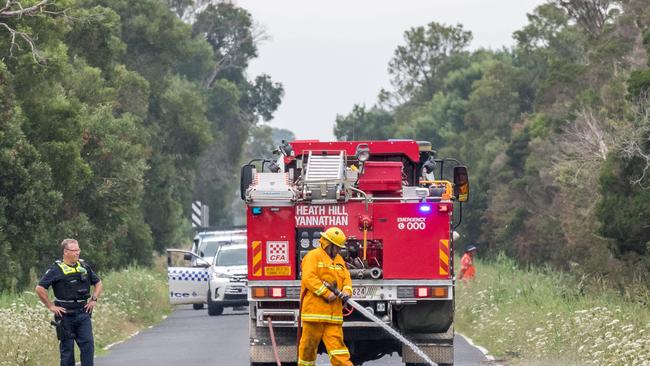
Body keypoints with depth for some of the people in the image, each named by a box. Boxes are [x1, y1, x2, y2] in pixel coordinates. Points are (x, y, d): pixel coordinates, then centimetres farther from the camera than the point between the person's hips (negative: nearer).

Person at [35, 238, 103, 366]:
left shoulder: (84, 267, 9)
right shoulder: (56, 269, -7)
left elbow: (98, 283, 24)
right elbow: (40, 288, -12)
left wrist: (93, 299, 10)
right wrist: (51, 306, -10)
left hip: (83, 313, 4)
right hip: (65, 315, -4)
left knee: (88, 343, -6)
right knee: (67, 347, 2)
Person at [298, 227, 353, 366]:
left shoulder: (339, 260, 20)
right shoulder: (313, 256, -4)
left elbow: (346, 278, 17)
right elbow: (309, 278, -15)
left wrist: (346, 291, -7)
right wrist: (326, 294, -19)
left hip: (333, 311, 6)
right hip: (315, 307, -6)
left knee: (336, 342, -2)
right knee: (310, 342, 2)